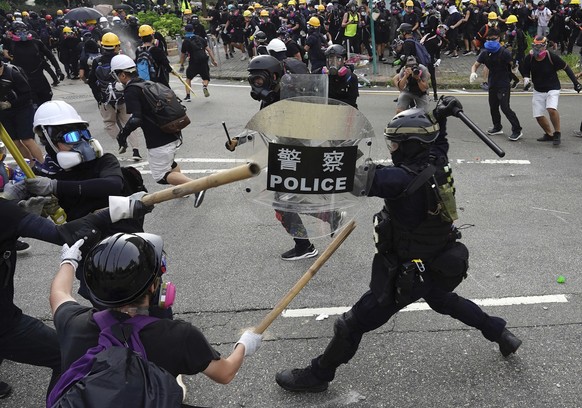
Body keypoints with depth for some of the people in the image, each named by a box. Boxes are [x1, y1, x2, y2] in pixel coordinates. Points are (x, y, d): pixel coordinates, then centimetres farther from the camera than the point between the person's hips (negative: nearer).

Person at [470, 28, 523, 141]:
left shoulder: (504, 52, -13)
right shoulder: (485, 53, 4)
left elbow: (514, 64, -17)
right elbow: (476, 65, 7)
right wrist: (473, 73, -15)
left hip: (503, 84, -7)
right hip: (492, 84, 7)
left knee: (505, 107, -14)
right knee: (493, 107, 16)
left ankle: (517, 130, -7)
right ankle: (497, 127, 35)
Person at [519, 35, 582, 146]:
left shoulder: (552, 57, -18)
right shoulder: (529, 58, -9)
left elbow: (566, 67, -7)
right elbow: (525, 71, 9)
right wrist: (526, 79, -14)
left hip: (553, 89, -4)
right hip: (538, 90, 5)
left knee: (551, 109, -28)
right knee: (538, 116, 0)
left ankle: (557, 133, -9)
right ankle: (549, 134, 24)